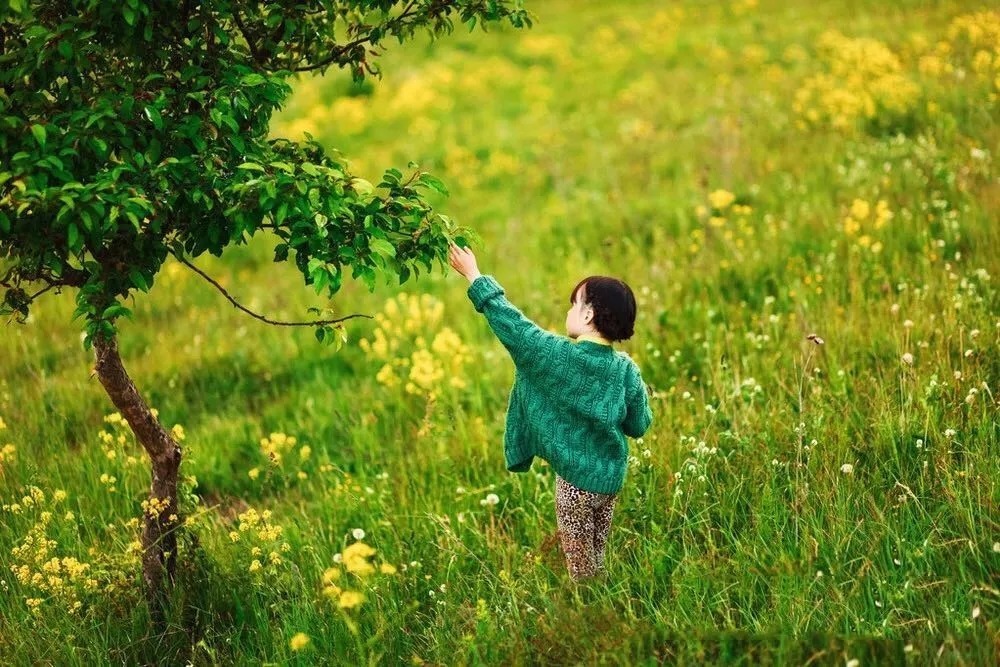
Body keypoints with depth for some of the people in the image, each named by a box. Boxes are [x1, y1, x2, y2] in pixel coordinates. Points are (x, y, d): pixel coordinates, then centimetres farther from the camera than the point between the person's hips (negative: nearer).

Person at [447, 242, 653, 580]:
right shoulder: (626, 369, -5)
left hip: (575, 480, -5)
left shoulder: (560, 356, -17)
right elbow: (638, 426, 2)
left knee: (582, 572, 6)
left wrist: (474, 275, 0)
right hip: (611, 479, 5)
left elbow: (511, 324, -10)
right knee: (597, 566, 17)